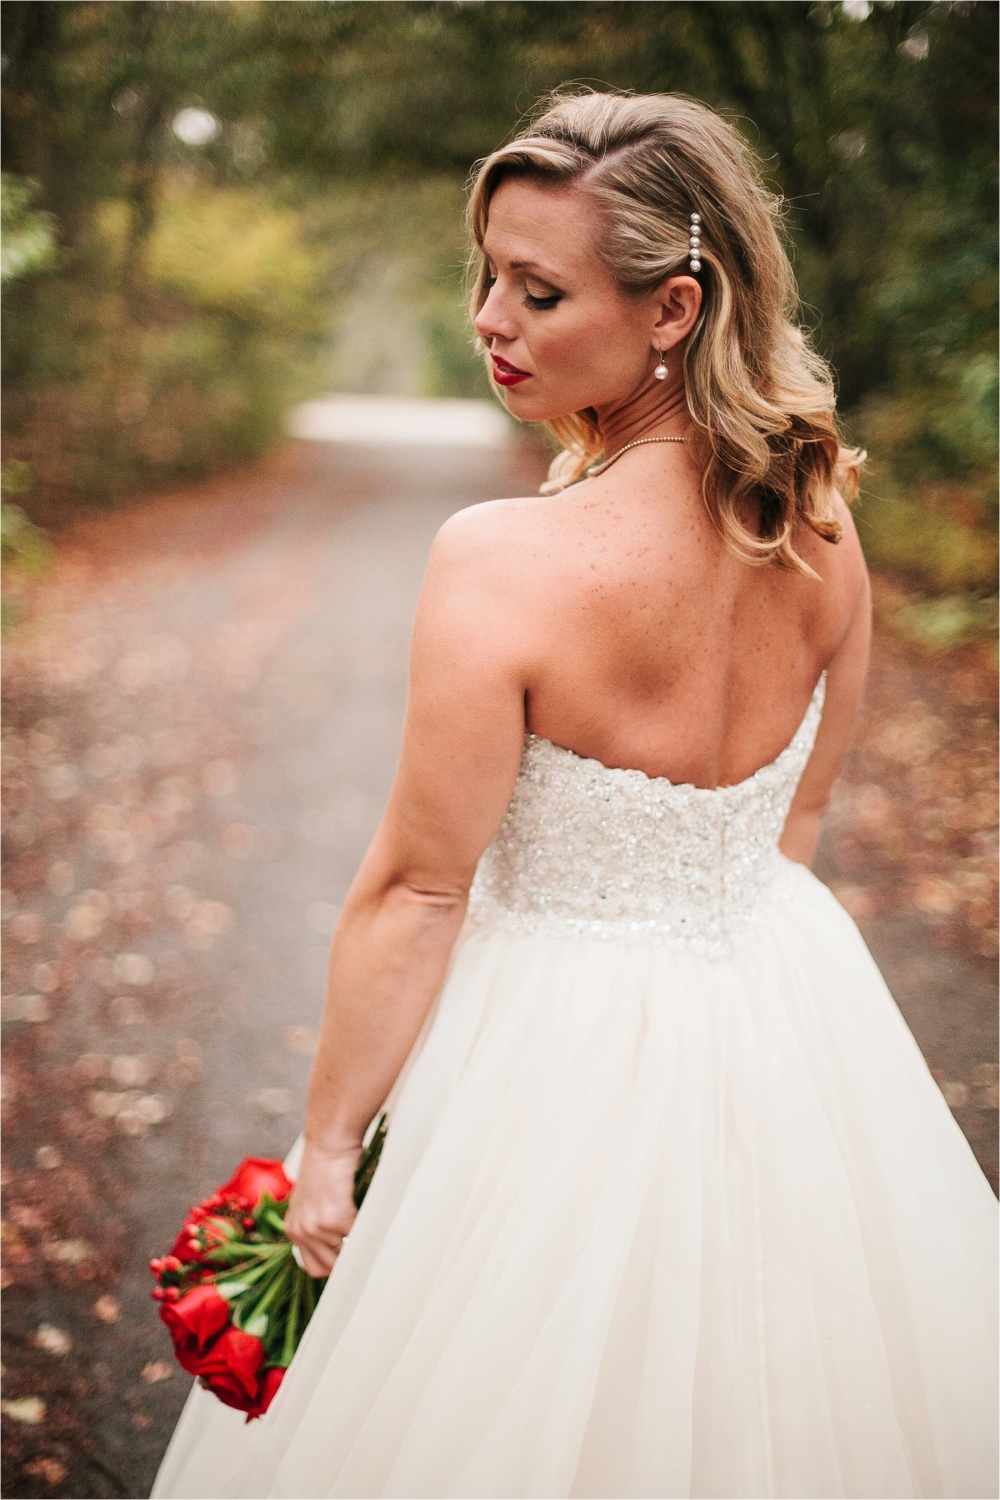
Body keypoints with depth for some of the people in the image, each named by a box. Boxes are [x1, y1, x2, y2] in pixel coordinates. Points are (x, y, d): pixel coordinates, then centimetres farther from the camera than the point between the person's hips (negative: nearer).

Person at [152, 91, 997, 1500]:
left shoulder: (503, 563, -28)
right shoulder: (822, 527, -8)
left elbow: (415, 894, -20)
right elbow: (796, 820, 5)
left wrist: (326, 1142, -7)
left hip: (570, 1043, -5)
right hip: (794, 1034, 6)